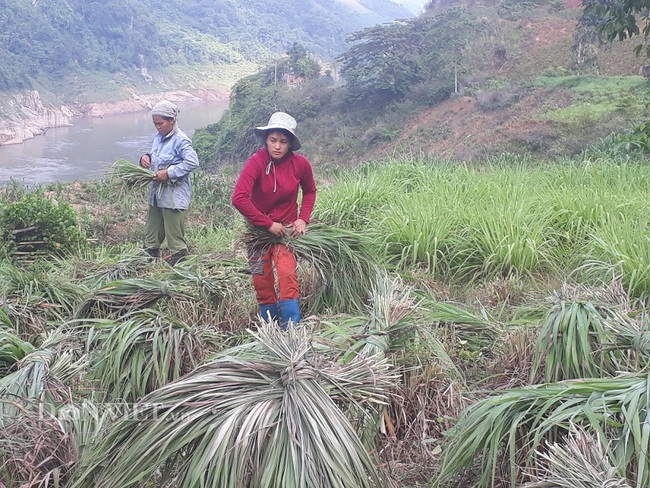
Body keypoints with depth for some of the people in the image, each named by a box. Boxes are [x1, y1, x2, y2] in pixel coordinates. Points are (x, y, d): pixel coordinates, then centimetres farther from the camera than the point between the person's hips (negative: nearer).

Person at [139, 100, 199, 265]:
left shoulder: (180, 140, -16)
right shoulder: (158, 137, 10)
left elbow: (192, 162, -27)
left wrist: (168, 173, -24)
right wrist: (145, 157, 0)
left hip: (174, 195, -9)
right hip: (156, 193, 9)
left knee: (175, 238, 0)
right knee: (151, 235, 18)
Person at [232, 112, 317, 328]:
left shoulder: (300, 163, -10)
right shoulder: (257, 162, -19)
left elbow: (310, 191, 10)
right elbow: (239, 198, -29)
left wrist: (303, 219, -4)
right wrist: (268, 224, -23)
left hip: (287, 228, 1)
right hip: (259, 229, -1)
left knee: (288, 275, -16)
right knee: (262, 281, 4)